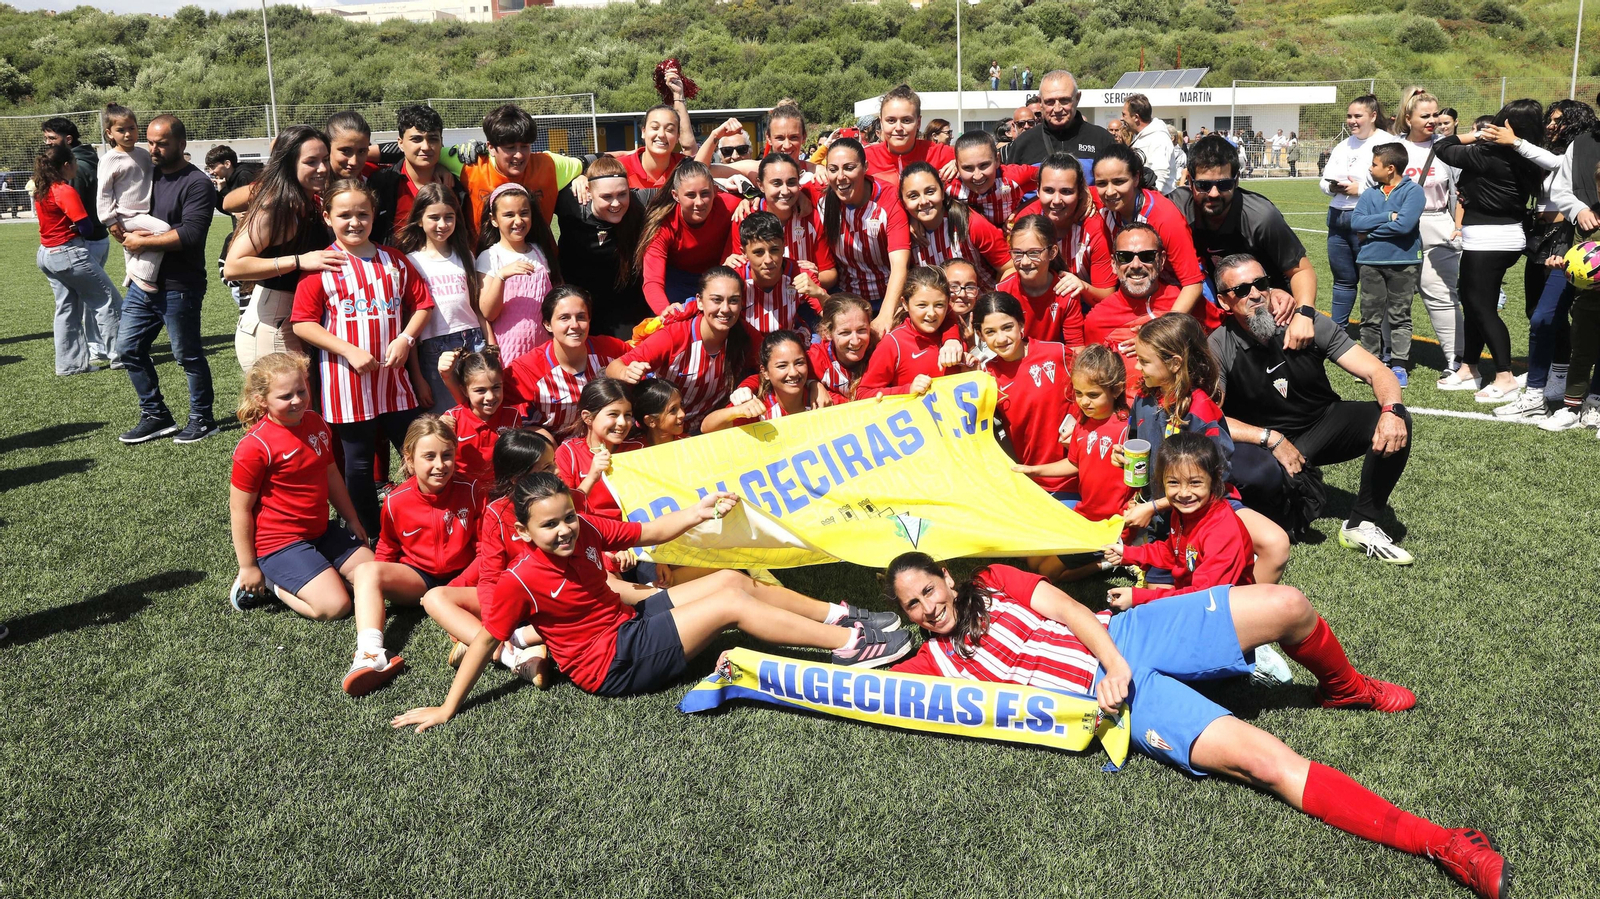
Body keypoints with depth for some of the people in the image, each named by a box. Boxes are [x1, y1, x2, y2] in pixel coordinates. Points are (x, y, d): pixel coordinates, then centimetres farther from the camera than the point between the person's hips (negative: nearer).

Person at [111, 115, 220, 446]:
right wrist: (128, 232, -2)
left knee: (188, 355, 3)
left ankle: (202, 419, 17)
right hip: (143, 282, 8)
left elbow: (190, 234, -23)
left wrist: (144, 242, -15)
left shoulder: (196, 184, -12)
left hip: (178, 288, -8)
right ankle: (155, 415, 22)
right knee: (129, 349, 11)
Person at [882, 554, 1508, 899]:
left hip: (1128, 633, 4)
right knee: (1262, 758, -22)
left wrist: (1112, 659, -14)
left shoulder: (992, 582, 11)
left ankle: (1343, 688, 24)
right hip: (1115, 695, -3)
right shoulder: (939, 660, 7)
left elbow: (1070, 611, 2)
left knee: (1287, 606, -11)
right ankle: (1439, 843, -20)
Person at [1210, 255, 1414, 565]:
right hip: (1264, 443, -3)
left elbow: (1377, 371, -13)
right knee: (1257, 475, -38)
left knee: (1395, 426, -22)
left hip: (1322, 424, 4)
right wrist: (1271, 438, -29)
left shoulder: (1308, 324, -12)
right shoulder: (1219, 348, -17)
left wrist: (1392, 410, -33)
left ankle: (1361, 526, -5)